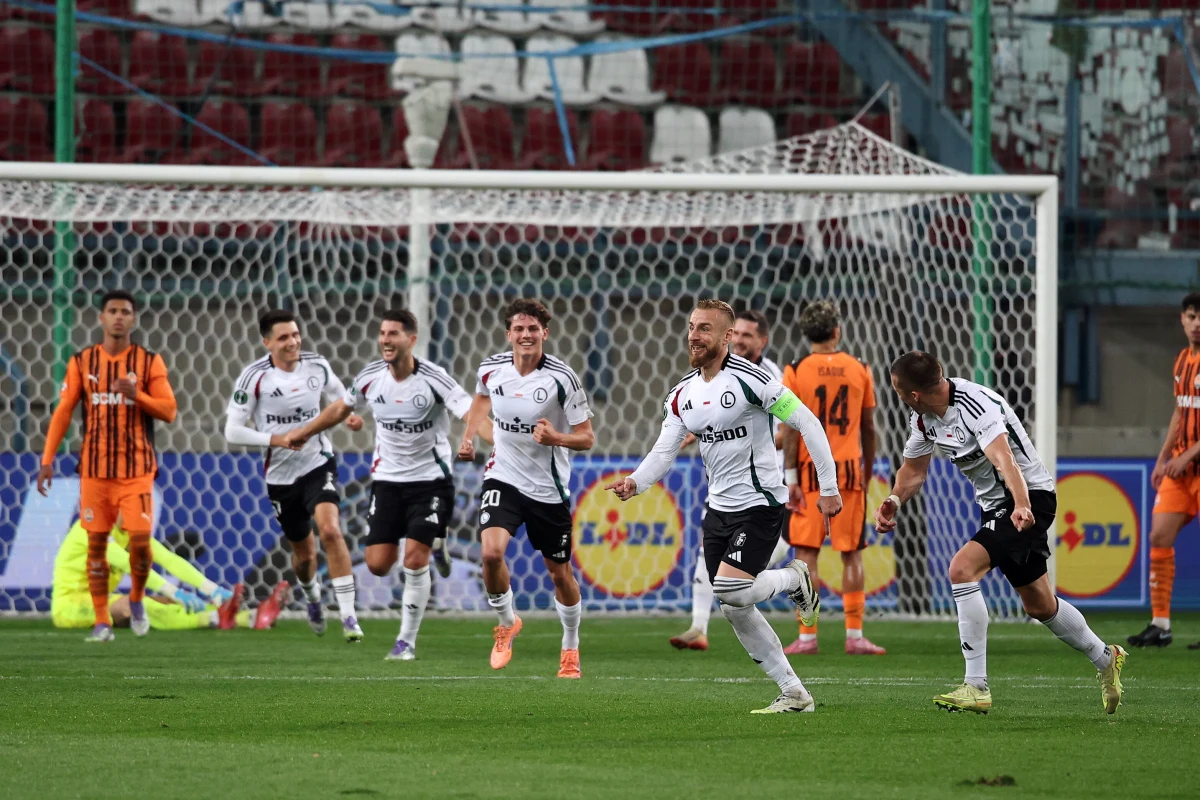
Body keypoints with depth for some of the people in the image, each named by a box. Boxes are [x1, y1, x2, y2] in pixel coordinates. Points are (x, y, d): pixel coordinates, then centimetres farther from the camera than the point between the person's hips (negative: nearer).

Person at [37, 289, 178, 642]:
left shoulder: (149, 362, 1)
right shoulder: (82, 362, 4)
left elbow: (168, 411, -1)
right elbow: (63, 412, 5)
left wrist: (137, 395, -19)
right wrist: (47, 460, -1)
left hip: (137, 469, -1)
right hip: (95, 468, 1)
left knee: (140, 540, -11)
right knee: (96, 543, 1)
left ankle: (136, 599, 17)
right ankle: (102, 622, 8)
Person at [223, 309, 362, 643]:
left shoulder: (317, 366, -5)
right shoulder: (254, 377, -14)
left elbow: (338, 395, 16)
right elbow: (233, 431, -14)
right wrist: (277, 440, -24)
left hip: (318, 463, 0)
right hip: (281, 475, 0)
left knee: (330, 529, -24)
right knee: (303, 552, 12)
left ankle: (348, 616, -22)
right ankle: (312, 596, 48)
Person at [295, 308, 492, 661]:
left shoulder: (432, 378, -18)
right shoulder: (371, 377, -3)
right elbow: (340, 409, 17)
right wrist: (302, 433, 28)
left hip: (429, 478, -4)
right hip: (388, 479, 4)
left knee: (415, 561, -13)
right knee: (378, 564, -3)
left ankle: (407, 641, 2)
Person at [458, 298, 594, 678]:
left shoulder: (563, 378, -15)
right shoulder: (491, 368, -4)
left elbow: (587, 438, -11)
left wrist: (556, 438, -30)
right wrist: (469, 436, 10)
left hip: (549, 487, -1)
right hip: (503, 478, 1)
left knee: (559, 573, 9)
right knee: (491, 552, -22)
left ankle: (571, 648, 33)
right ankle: (506, 623, 5)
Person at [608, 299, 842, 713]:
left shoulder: (749, 379, -16)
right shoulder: (683, 393, 6)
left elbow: (807, 423, -14)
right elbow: (664, 451, 2)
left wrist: (828, 488, -14)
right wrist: (635, 483, -19)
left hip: (759, 504, -8)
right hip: (719, 506, 8)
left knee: (730, 591, -22)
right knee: (736, 611, 5)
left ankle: (794, 579, 9)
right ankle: (795, 694, 13)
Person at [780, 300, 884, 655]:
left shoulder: (797, 372, -4)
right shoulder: (859, 370, 4)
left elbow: (791, 429, -8)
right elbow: (868, 429, 9)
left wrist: (791, 477, -5)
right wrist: (867, 473, 19)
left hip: (811, 470, -2)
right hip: (849, 468, 2)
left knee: (806, 553, 1)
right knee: (851, 554, 7)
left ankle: (807, 636, -2)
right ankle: (855, 636, 6)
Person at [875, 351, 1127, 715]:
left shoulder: (976, 405, -28)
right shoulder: (923, 417, -1)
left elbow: (1004, 459, -44)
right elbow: (913, 471, 13)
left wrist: (1022, 506, -60)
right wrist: (893, 502, -8)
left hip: (1030, 496, -10)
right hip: (995, 505, 10)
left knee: (962, 568, -25)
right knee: (1039, 605, 19)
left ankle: (976, 687, -23)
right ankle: (1106, 659, 42)